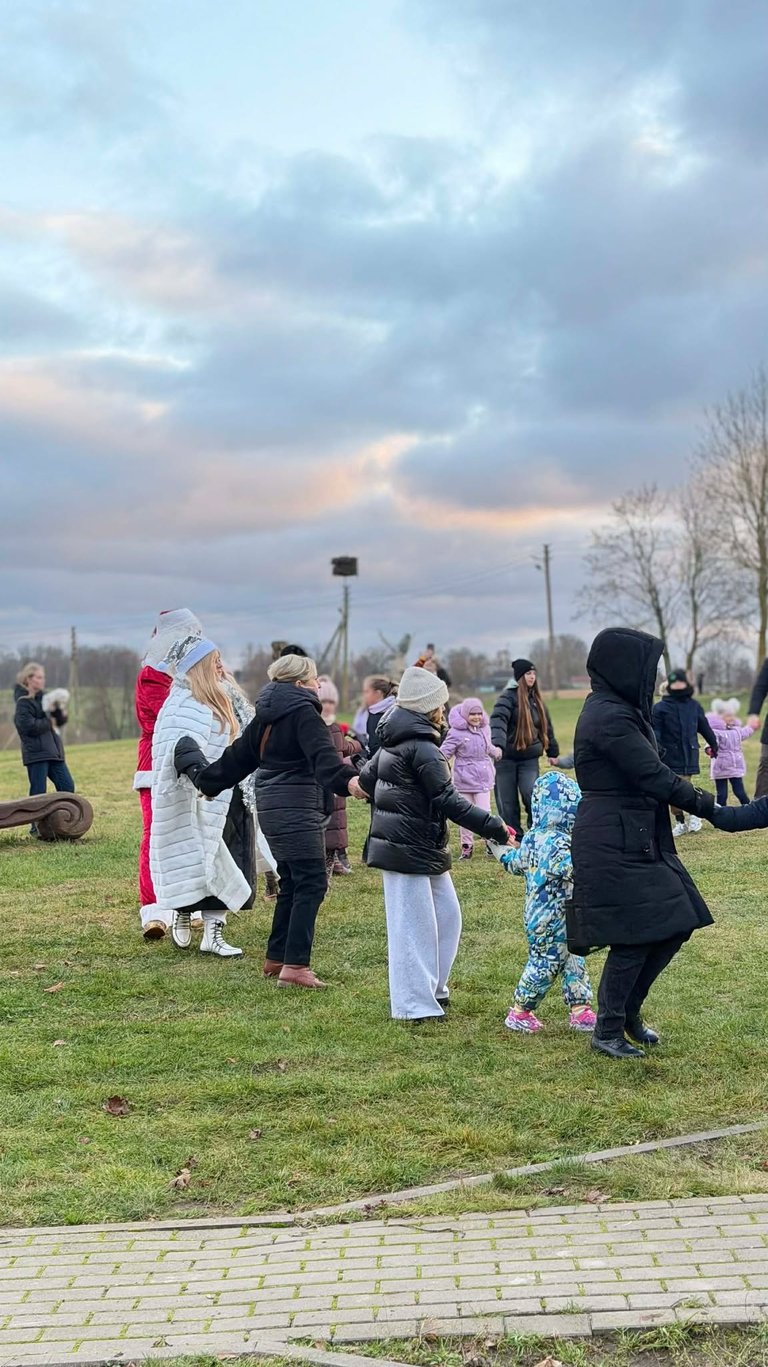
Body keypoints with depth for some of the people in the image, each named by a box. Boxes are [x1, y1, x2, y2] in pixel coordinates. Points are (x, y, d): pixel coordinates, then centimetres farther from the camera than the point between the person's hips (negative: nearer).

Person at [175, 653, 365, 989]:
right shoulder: (303, 712, -11)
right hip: (297, 809, -9)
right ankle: (294, 965, -14)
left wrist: (206, 779, 36)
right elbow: (322, 754, -29)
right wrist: (346, 779, -45)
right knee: (311, 884, -9)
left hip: (272, 807, 10)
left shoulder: (266, 717, 15)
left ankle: (276, 959, 22)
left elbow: (237, 757, 22)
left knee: (291, 883, 17)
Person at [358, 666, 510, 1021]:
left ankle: (432, 987, 23)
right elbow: (449, 801, -23)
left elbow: (367, 779, 21)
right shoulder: (422, 747, -18)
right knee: (414, 925, -4)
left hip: (425, 849, 10)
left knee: (447, 915, 15)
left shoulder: (394, 741, 11)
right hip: (409, 850, -10)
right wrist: (494, 828, -23)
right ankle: (415, 1005, 1)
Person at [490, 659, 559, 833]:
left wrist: (552, 752, 26)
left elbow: (546, 727, 22)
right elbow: (498, 719, -25)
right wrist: (498, 744, -40)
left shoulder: (536, 699, 11)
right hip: (507, 758, -3)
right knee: (507, 802, 3)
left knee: (532, 796, -13)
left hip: (530, 759, 3)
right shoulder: (509, 696, -8)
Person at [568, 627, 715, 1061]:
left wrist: (696, 798, 7)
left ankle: (628, 1010, 28)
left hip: (639, 841, 10)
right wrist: (707, 805, -10)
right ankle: (608, 1031, 13)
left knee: (676, 927, 12)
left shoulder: (617, 711, 13)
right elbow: (656, 778, -19)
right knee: (634, 939, -3)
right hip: (615, 845, -10)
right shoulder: (610, 718, -19)